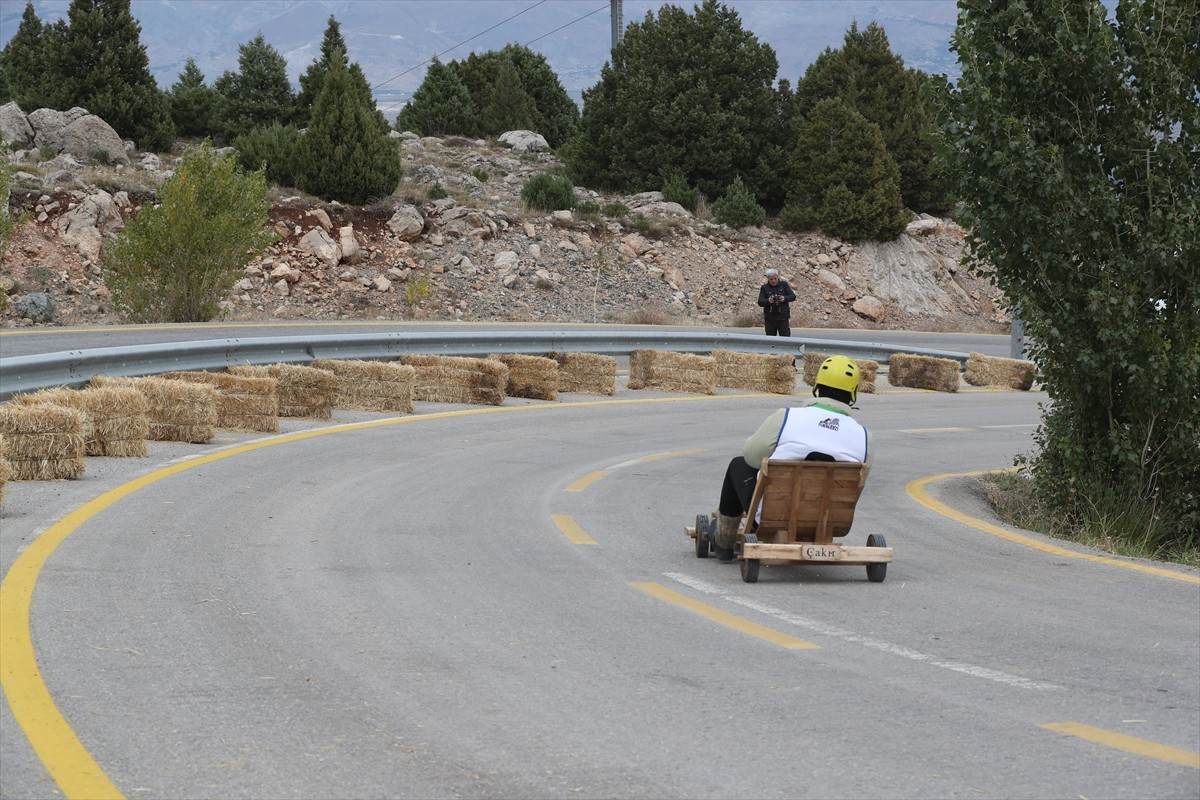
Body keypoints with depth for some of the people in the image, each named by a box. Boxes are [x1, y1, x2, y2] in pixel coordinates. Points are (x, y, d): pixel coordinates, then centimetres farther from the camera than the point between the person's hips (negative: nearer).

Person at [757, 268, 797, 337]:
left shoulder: (784, 284, 4)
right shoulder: (764, 288, 3)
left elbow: (793, 296, -1)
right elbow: (760, 302, -6)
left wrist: (785, 298, -22)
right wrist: (768, 301, -28)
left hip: (783, 318, -1)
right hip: (769, 320, 1)